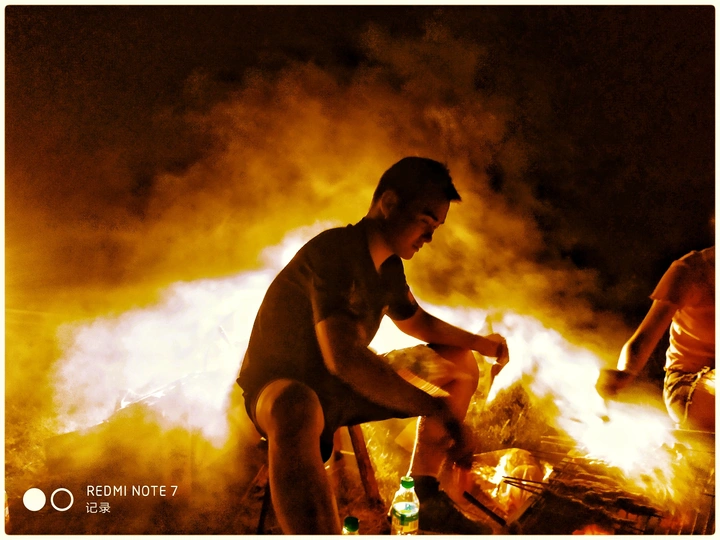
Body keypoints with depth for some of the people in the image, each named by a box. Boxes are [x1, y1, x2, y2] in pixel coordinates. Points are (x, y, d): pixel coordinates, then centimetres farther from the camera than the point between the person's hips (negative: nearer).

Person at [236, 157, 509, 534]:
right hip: (279, 387, -9)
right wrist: (434, 409, -37)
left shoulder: (389, 267, 3)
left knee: (460, 365, 8)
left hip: (343, 386, 9)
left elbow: (416, 321, 21)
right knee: (296, 411, -46)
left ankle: (422, 496, 5)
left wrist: (478, 342, 7)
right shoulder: (333, 251, -25)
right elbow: (342, 356, -37)